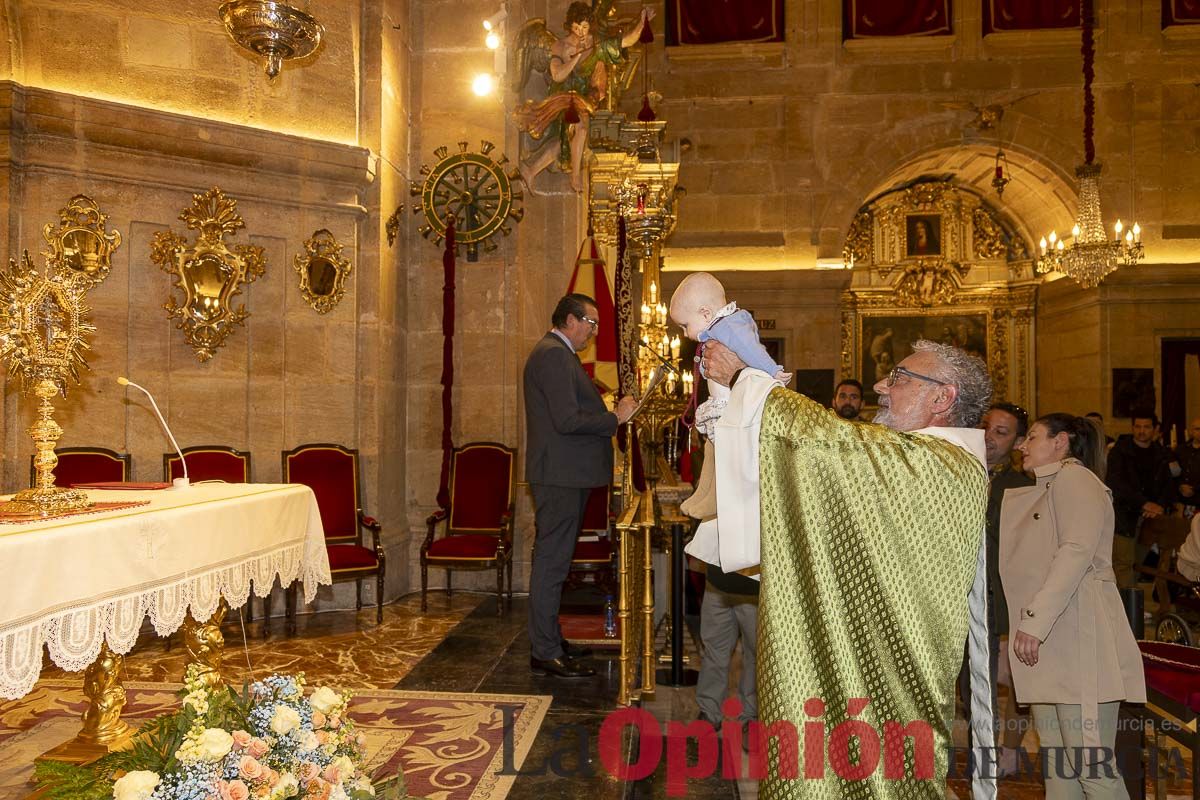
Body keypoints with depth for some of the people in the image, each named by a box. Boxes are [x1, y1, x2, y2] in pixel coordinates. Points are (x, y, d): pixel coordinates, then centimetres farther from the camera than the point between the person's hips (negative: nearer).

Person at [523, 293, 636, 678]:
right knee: (551, 563, -5)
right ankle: (545, 653, 3)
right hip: (560, 476, -11)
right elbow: (567, 420, -24)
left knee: (553, 560, 17)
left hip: (563, 475, 11)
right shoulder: (553, 355, -15)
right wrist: (616, 417, -13)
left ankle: (549, 638, 28)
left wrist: (605, 411, 10)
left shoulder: (557, 353, 19)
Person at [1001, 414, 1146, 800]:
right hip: (1046, 648, 9)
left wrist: (1034, 621, -22)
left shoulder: (1074, 477, -3)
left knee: (1091, 767, -8)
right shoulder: (1044, 491, 26)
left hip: (1080, 644, -9)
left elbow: (1077, 551, -18)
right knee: (1058, 765, 10)